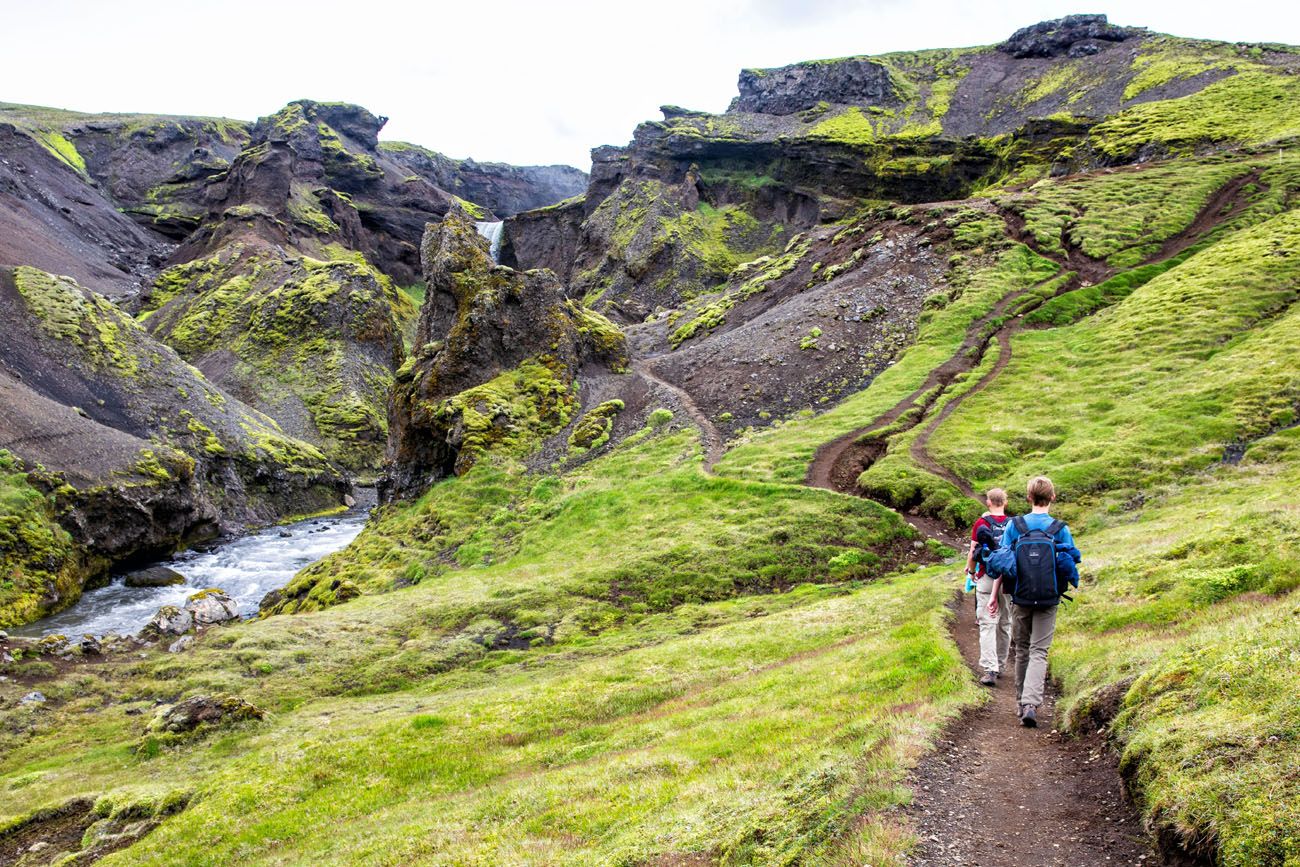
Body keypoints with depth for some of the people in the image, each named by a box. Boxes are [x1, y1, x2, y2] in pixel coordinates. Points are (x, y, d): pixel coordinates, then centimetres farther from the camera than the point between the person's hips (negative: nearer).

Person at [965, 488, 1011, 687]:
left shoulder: (981, 524, -4)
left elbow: (972, 553, -3)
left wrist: (971, 571, 15)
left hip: (987, 578, -2)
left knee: (987, 624, -3)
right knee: (1005, 624, 14)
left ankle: (990, 670, -13)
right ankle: (1000, 666, 23)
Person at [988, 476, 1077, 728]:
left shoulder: (1014, 526, -4)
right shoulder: (1060, 529, -5)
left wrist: (994, 596, 1)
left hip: (1020, 599, 1)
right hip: (1048, 601, -1)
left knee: (1021, 650, 16)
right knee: (1039, 652, 2)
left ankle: (1022, 702, 24)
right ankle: (1031, 704, -15)